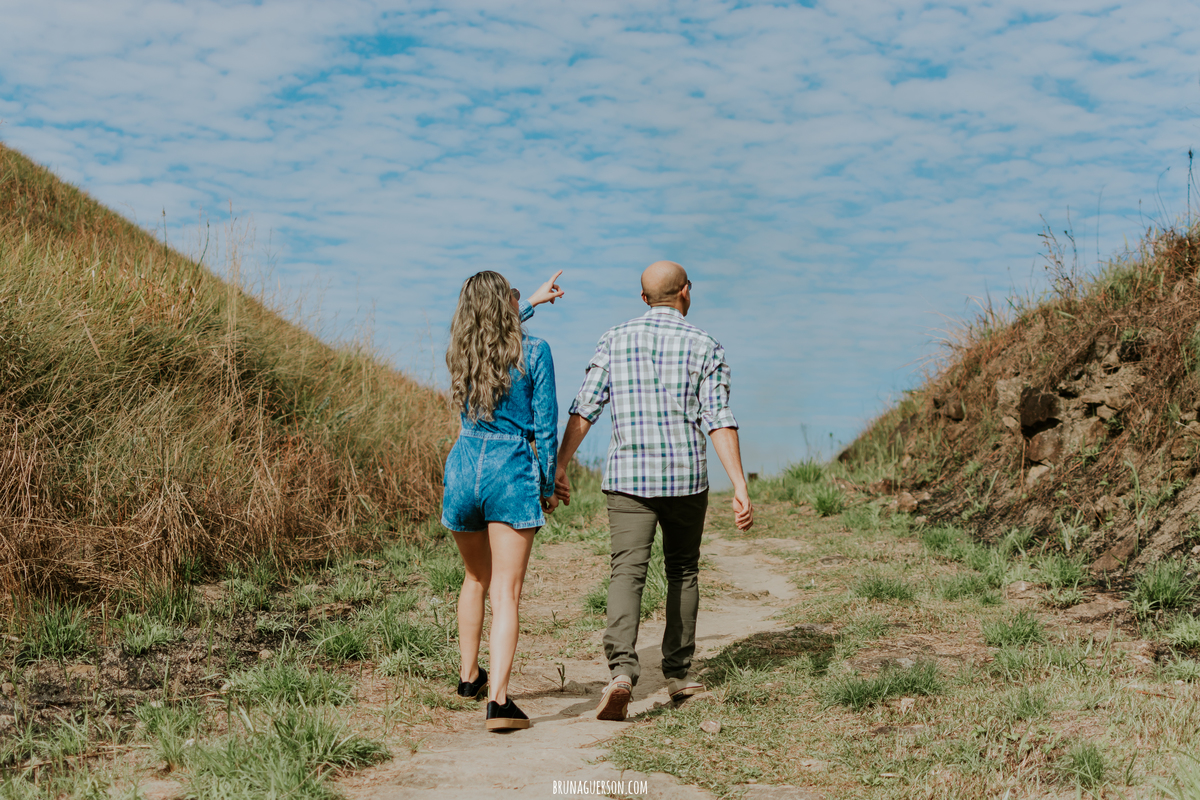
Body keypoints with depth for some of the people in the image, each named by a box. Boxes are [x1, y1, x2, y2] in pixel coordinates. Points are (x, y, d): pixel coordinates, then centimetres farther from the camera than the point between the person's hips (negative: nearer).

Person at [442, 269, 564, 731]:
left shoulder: (459, 353, 6)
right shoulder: (533, 353, -7)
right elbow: (545, 427, -4)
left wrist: (533, 302, 40)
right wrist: (548, 487, 7)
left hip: (464, 468, 4)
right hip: (513, 472, -4)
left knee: (476, 579, 24)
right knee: (506, 592, -4)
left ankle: (469, 675, 37)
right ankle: (498, 699, -13)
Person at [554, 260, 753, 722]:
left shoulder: (615, 340, 4)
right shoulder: (703, 347, 0)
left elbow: (583, 411, 0)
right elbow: (719, 422, -9)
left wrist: (559, 468, 6)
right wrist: (740, 488, -11)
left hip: (628, 476, 0)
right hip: (686, 477, 0)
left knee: (627, 573, -6)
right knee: (683, 571, 16)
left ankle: (621, 671, -26)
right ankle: (677, 675, 23)